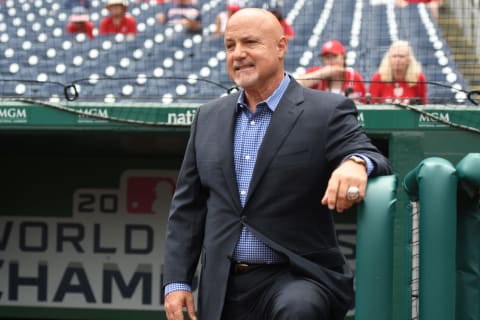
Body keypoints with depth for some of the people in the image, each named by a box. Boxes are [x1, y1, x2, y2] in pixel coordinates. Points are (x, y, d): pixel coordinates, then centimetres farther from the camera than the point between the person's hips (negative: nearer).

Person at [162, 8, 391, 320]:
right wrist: (176, 281, 7)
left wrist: (357, 163, -36)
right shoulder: (209, 117, 13)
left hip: (297, 280, -5)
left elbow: (373, 159, -11)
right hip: (222, 290, 5)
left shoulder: (327, 111, -1)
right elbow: (187, 206, 15)